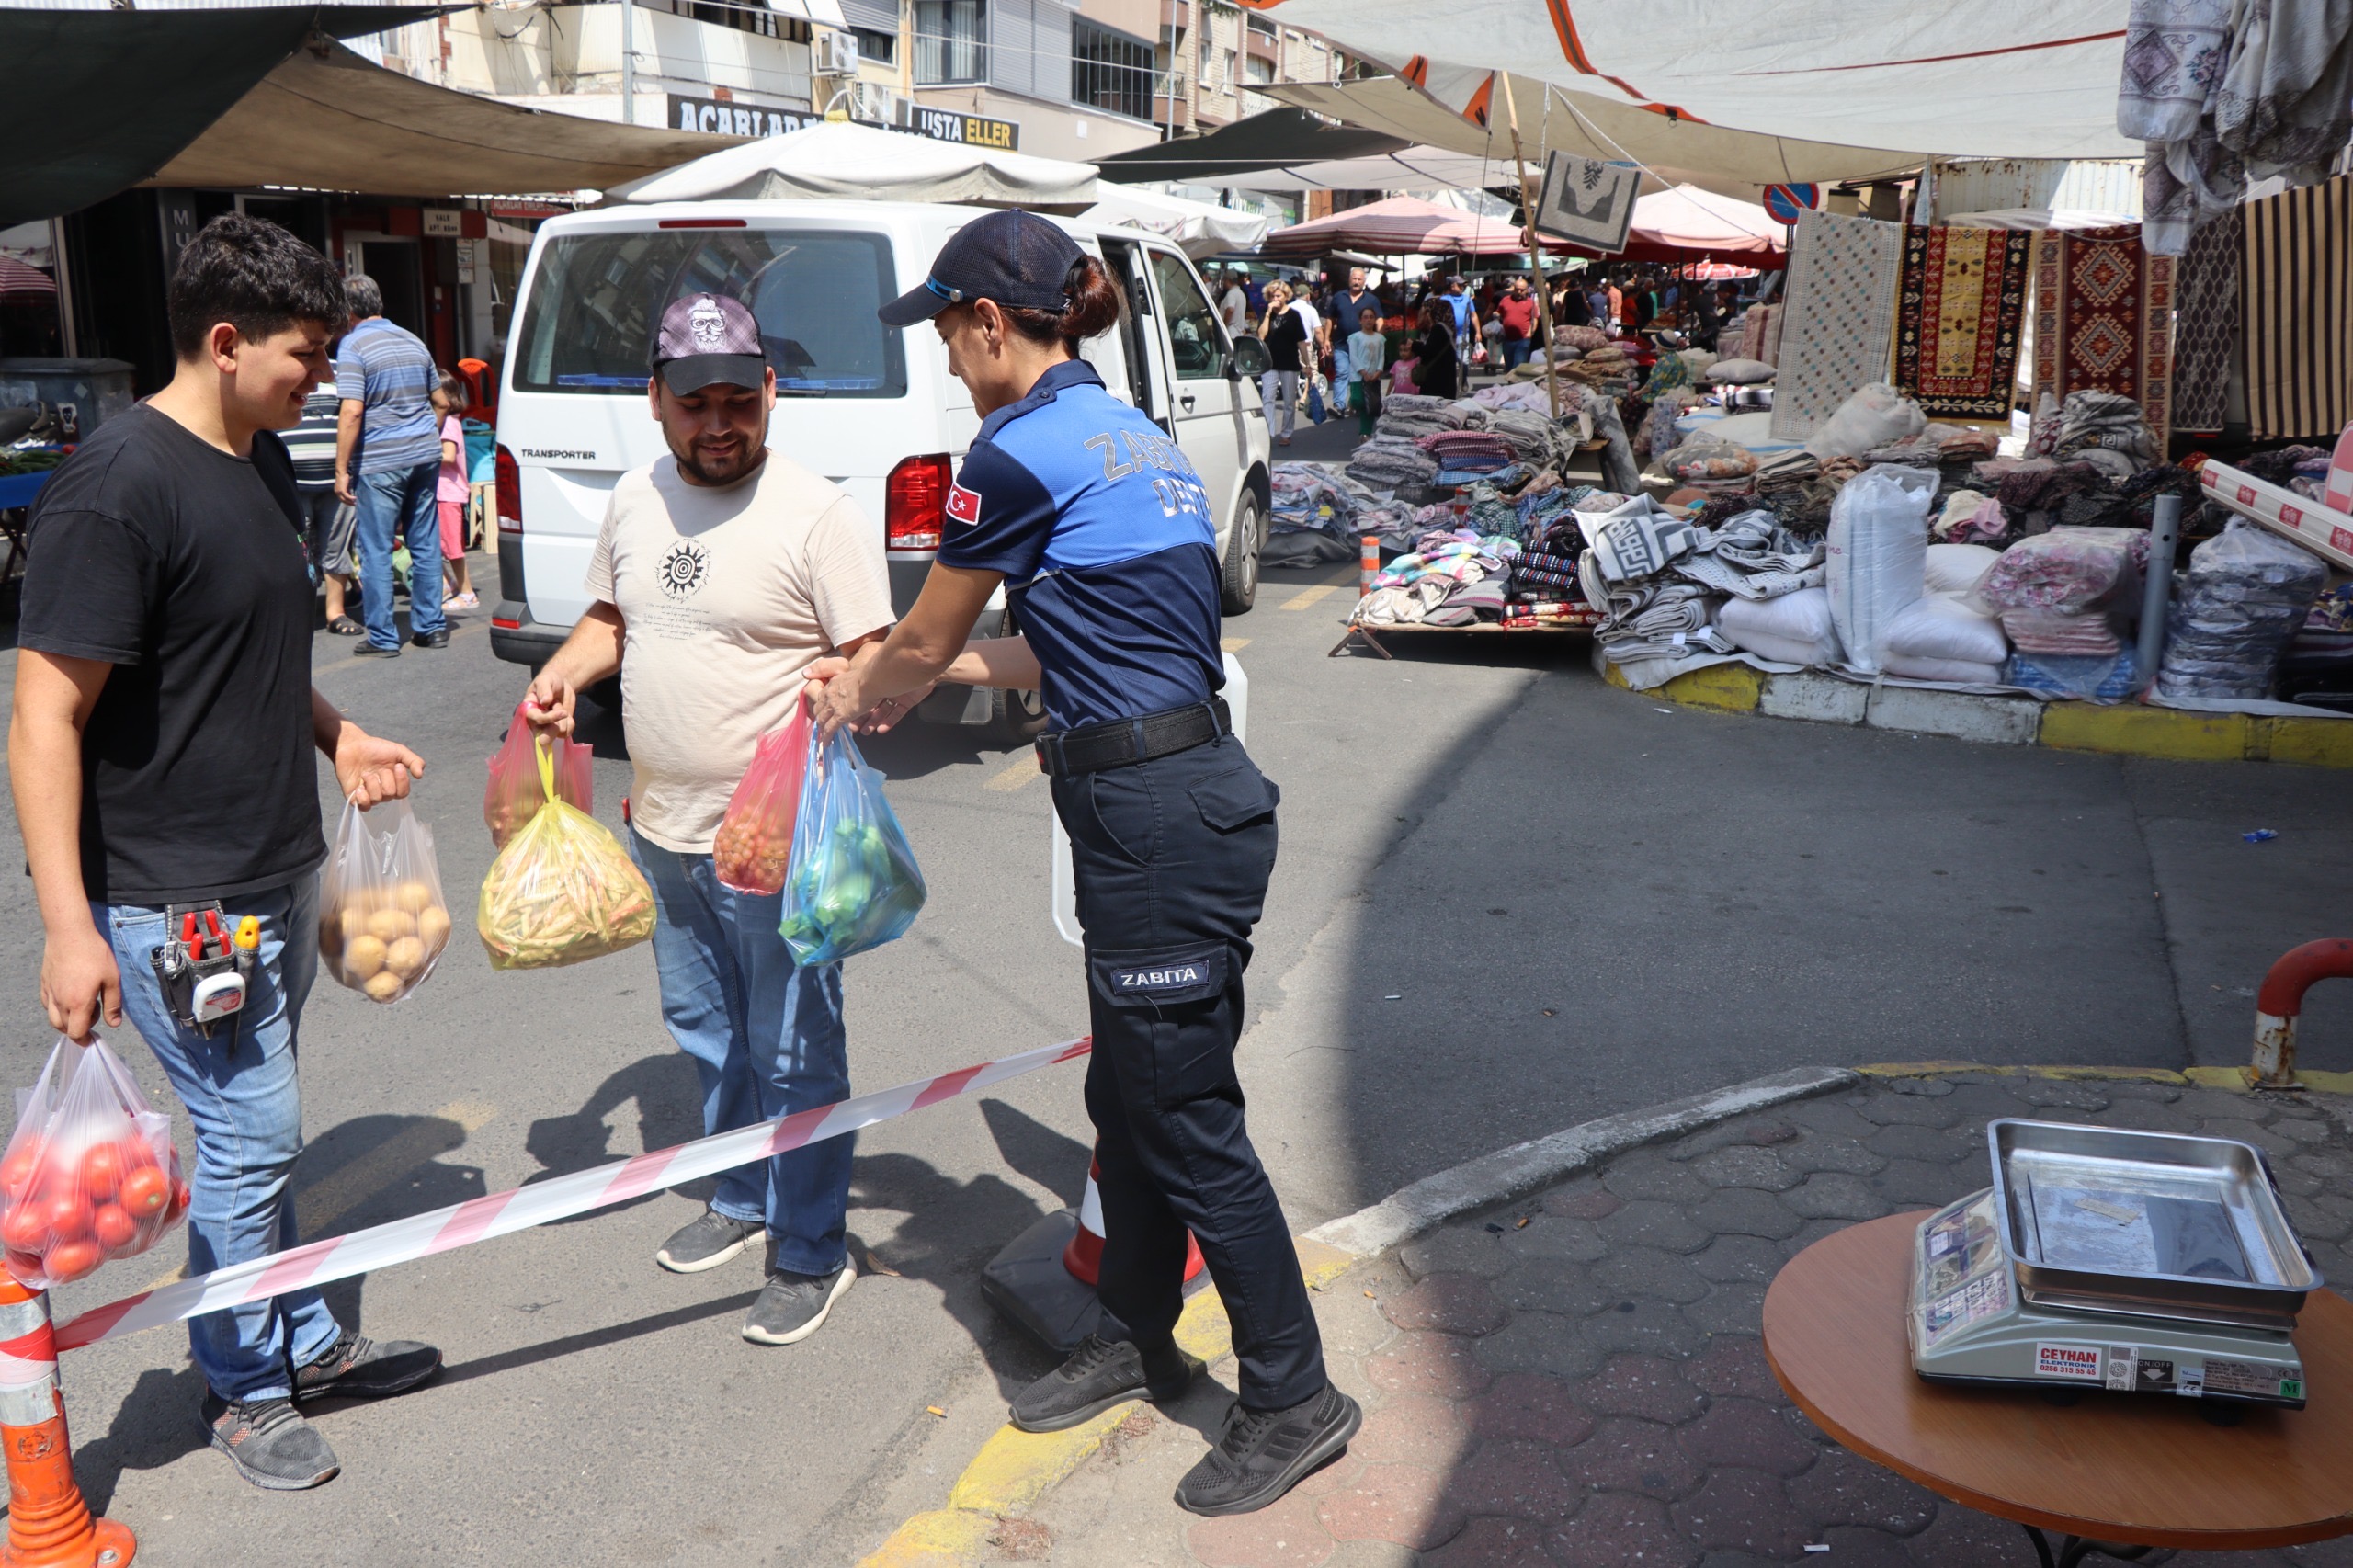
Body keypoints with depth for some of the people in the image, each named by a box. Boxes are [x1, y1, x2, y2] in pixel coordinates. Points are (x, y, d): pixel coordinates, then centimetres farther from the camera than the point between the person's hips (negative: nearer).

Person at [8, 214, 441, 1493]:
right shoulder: (116, 490, -19)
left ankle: (305, 1344, 33)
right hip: (173, 898, -8)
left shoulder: (263, 464, 9)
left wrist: (336, 737, 8)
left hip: (279, 871, 8)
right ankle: (241, 1389, 22)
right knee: (251, 1138, 2)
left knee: (255, 1132, 19)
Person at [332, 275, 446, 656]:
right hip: (425, 456, 6)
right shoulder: (412, 341, 12)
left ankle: (383, 638, 4)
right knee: (426, 545, 12)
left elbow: (352, 413, -16)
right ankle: (430, 626, 17)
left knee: (376, 552, 1)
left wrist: (342, 470, -12)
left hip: (380, 462, -6)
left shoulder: (353, 345, -8)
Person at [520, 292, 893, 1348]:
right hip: (662, 828, 7)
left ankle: (810, 1256, 19)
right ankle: (739, 1201, 43)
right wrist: (569, 667, 1)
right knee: (704, 1032, 22)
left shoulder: (818, 514, -14)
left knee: (792, 1054, 3)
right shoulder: (634, 501, 6)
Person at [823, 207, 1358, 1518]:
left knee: (1188, 1121, 3)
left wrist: (859, 694, 21)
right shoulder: (1133, 437, 15)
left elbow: (925, 641, -1)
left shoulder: (1022, 451, -13)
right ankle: (1140, 1339, 39)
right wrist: (899, 676, 27)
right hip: (1188, 788, 10)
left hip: (1155, 817, -10)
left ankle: (1296, 1399, 19)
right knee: (1128, 1096, 21)